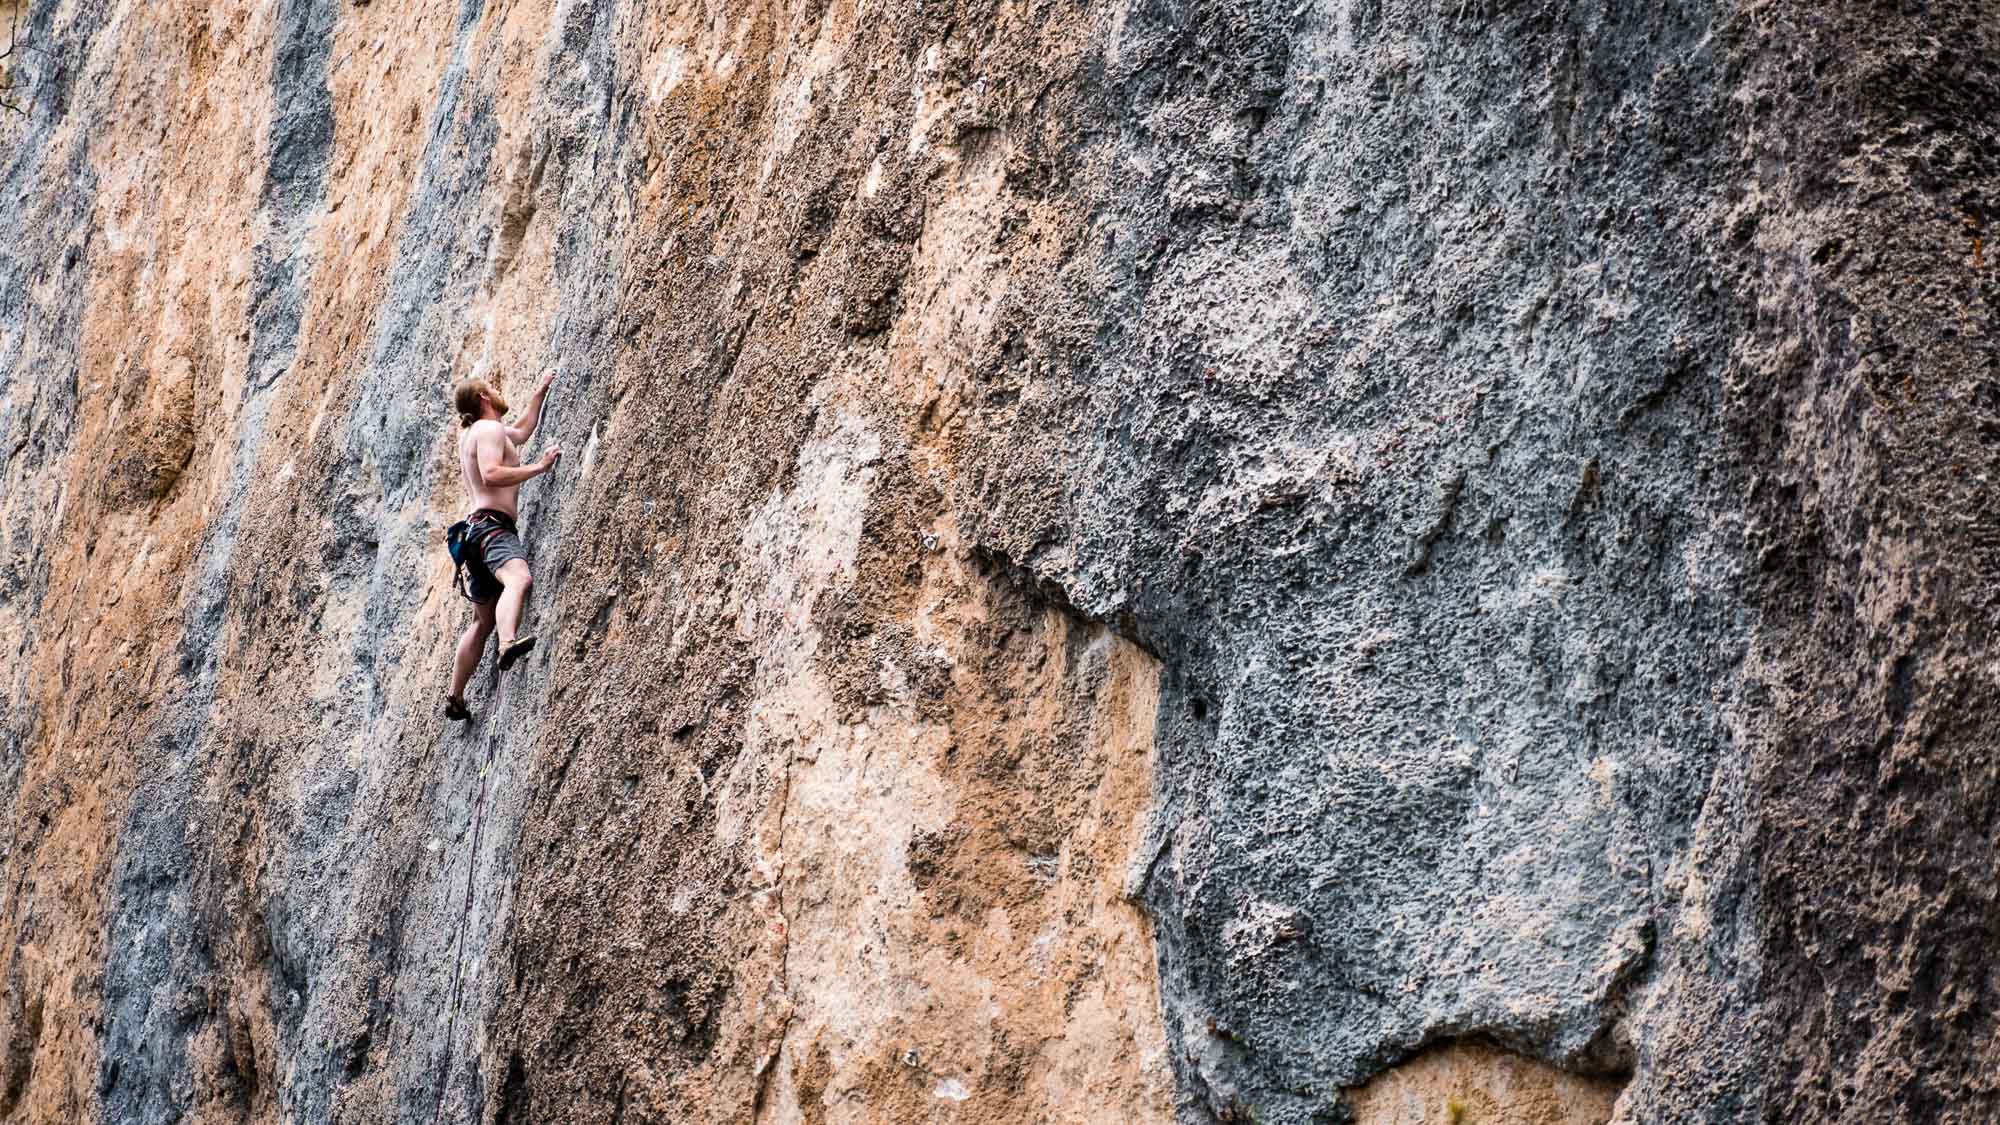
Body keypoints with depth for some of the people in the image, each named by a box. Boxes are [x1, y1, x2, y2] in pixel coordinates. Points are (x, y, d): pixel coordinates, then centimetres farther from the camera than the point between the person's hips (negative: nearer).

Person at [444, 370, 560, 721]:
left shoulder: (473, 434, 26)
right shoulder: (489, 429, -4)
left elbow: (523, 431, 45)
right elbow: (491, 474, -22)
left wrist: (540, 393, 47)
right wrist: (539, 467, -15)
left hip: (479, 530, 11)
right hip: (492, 524, -11)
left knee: (484, 621, 19)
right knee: (518, 579, -38)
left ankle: (455, 698, 25)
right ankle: (509, 643, -66)